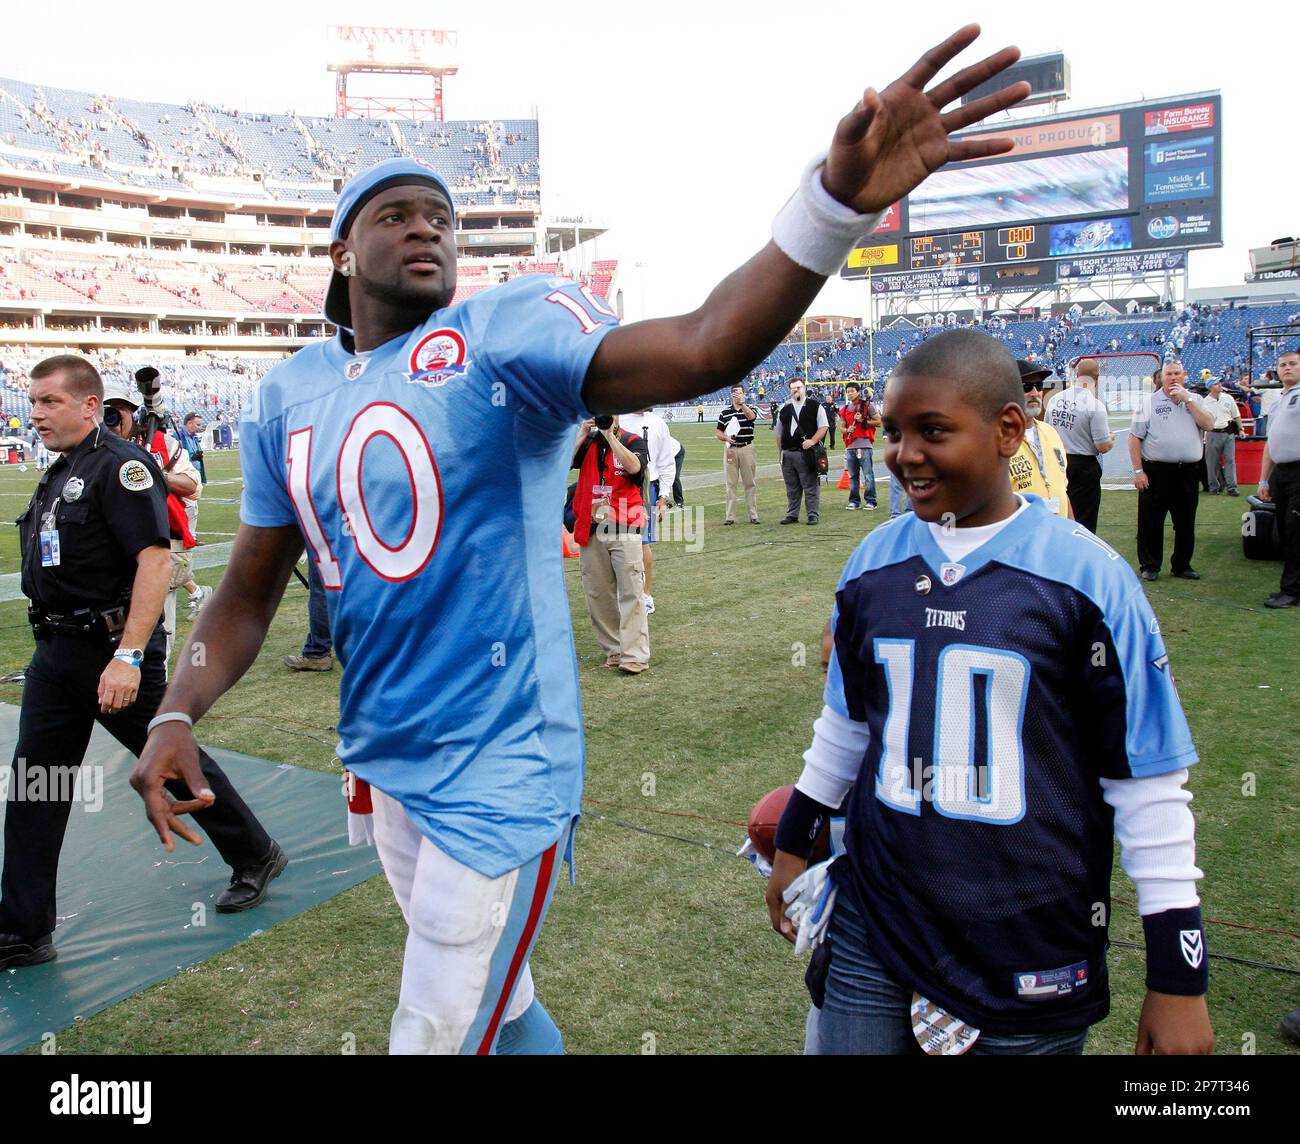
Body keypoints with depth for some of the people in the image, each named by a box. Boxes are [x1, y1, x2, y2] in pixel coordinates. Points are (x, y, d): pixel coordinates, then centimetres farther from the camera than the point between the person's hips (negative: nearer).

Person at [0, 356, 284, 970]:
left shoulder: (120, 465, -15)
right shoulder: (59, 472, 13)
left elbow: (154, 560, -24)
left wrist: (128, 656, -29)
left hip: (113, 648, -9)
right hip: (55, 653, 9)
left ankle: (255, 857, 28)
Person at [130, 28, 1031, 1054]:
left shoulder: (503, 332, -13)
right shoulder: (287, 398, 5)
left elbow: (699, 351, -30)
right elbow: (250, 593, 10)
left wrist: (839, 197, -45)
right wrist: (177, 716, -6)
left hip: (499, 773, -6)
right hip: (385, 762, 6)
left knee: (441, 1036, 9)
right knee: (494, 1008, 25)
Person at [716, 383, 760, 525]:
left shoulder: (750, 408, 2)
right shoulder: (725, 412, 8)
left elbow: (751, 417, -23)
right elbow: (718, 431, 11)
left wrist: (741, 403, -38)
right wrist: (725, 438, -11)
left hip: (747, 448, -1)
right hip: (730, 449, 1)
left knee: (751, 483, 2)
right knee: (731, 483, 3)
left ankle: (753, 515, 7)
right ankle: (730, 516, 5)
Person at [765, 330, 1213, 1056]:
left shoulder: (1086, 574, -12)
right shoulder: (874, 562, -1)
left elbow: (1148, 778, -8)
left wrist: (1178, 978, -5)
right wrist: (794, 843, 18)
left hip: (1034, 953, -3)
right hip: (873, 922, 3)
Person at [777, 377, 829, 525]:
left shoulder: (815, 406, 3)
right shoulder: (784, 409, 16)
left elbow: (824, 427, -2)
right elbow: (779, 433, 20)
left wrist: (812, 441, -16)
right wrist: (781, 452, 13)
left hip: (807, 453, -5)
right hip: (788, 454, 5)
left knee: (811, 487, -4)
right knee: (791, 488, 10)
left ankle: (813, 515, 3)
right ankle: (792, 515, 18)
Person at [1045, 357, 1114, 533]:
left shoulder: (1054, 399, 0)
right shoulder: (1095, 405, -17)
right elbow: (1103, 446, -15)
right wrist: (1112, 438, 7)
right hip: (1084, 467, -6)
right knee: (1085, 521, 2)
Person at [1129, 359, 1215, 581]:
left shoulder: (1195, 400, 12)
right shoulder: (1148, 401, 2)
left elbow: (1208, 424, -6)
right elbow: (1134, 438, -3)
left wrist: (1187, 399, -8)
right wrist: (1138, 471, -9)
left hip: (1188, 472, 3)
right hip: (1156, 471, -3)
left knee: (1186, 522, 10)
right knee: (1151, 522, 1)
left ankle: (1182, 565, 23)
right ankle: (1149, 566, 13)